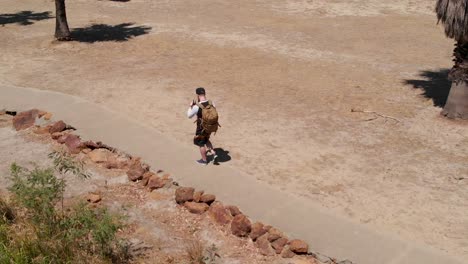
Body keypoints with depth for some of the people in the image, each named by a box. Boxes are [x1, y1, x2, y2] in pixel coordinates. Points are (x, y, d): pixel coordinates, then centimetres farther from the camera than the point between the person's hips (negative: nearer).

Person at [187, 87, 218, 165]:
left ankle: (204, 160, 34)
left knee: (201, 143, 18)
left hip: (201, 129, -5)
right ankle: (213, 153, 19)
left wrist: (191, 106, -2)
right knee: (206, 140, 31)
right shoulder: (211, 103, -12)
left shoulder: (197, 107, -28)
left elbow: (189, 115, -12)